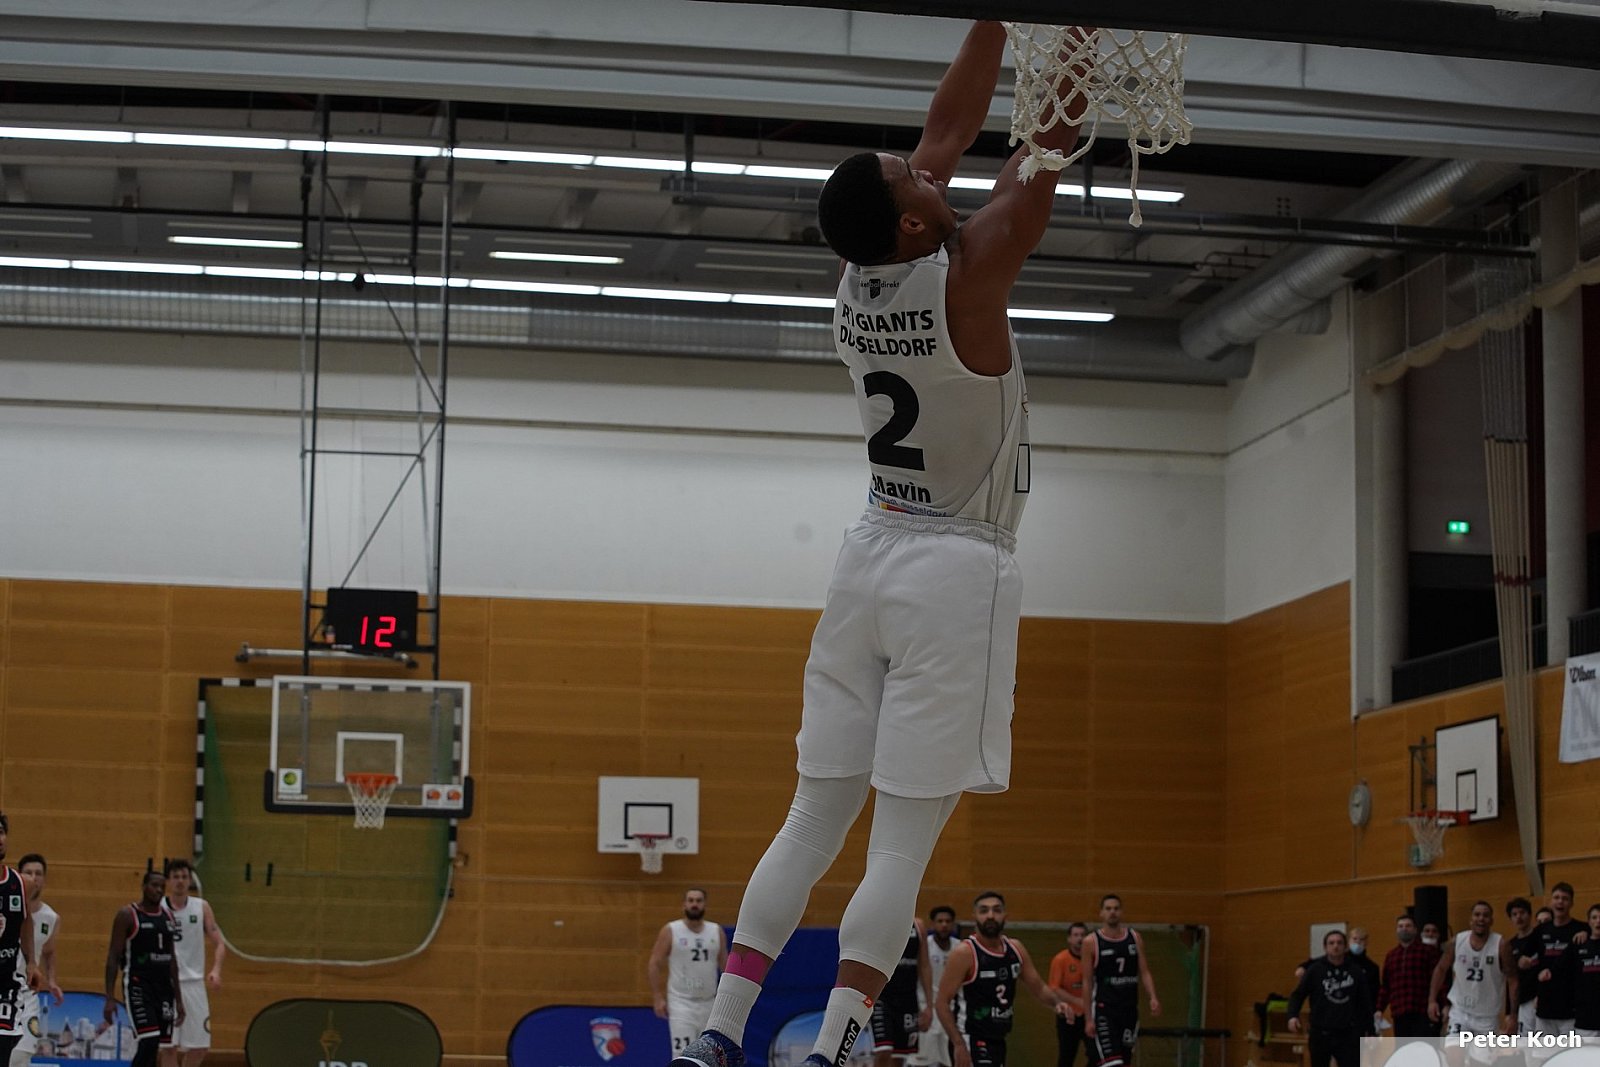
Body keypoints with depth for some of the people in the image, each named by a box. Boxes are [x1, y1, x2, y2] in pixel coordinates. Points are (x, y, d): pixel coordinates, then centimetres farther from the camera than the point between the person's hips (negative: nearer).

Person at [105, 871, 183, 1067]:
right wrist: (110, 998, -14)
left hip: (163, 987, 6)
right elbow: (113, 956, -7)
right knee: (149, 1042, -20)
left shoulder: (167, 916, 13)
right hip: (138, 986, -6)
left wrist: (178, 998, 16)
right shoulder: (127, 915, -6)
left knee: (157, 1049, 4)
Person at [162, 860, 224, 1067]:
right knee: (169, 1044, -5)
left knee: (200, 1045, 2)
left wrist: (216, 970, -11)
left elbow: (219, 943, 5)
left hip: (194, 982, 3)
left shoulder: (201, 907, 6)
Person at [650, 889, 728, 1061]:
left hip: (709, 1003, 4)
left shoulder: (716, 932, 6)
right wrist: (659, 998, -10)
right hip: (681, 1003, -4)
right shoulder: (670, 931, -4)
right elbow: (654, 964, -3)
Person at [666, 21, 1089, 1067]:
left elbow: (951, 129, 13)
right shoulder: (968, 274, -16)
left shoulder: (860, 279, 2)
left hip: (874, 555, 7)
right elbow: (1052, 143, -7)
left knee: (815, 819, 9)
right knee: (904, 843, -7)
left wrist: (993, 26, 16)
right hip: (957, 573, -7)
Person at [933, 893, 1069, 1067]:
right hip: (972, 1040, -8)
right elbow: (942, 1001, -16)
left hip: (998, 1039, 8)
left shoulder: (1015, 949, 6)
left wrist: (1057, 1003, -7)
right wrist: (959, 1045, -24)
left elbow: (1039, 988, 16)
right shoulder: (964, 953, -14)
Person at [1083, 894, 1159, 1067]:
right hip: (1103, 1009, -4)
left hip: (1130, 1008, 4)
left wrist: (1153, 998, -10)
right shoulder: (1091, 942, -3)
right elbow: (1087, 983, -2)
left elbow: (1144, 973, 8)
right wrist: (1088, 1018, -7)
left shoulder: (1135, 938, 8)